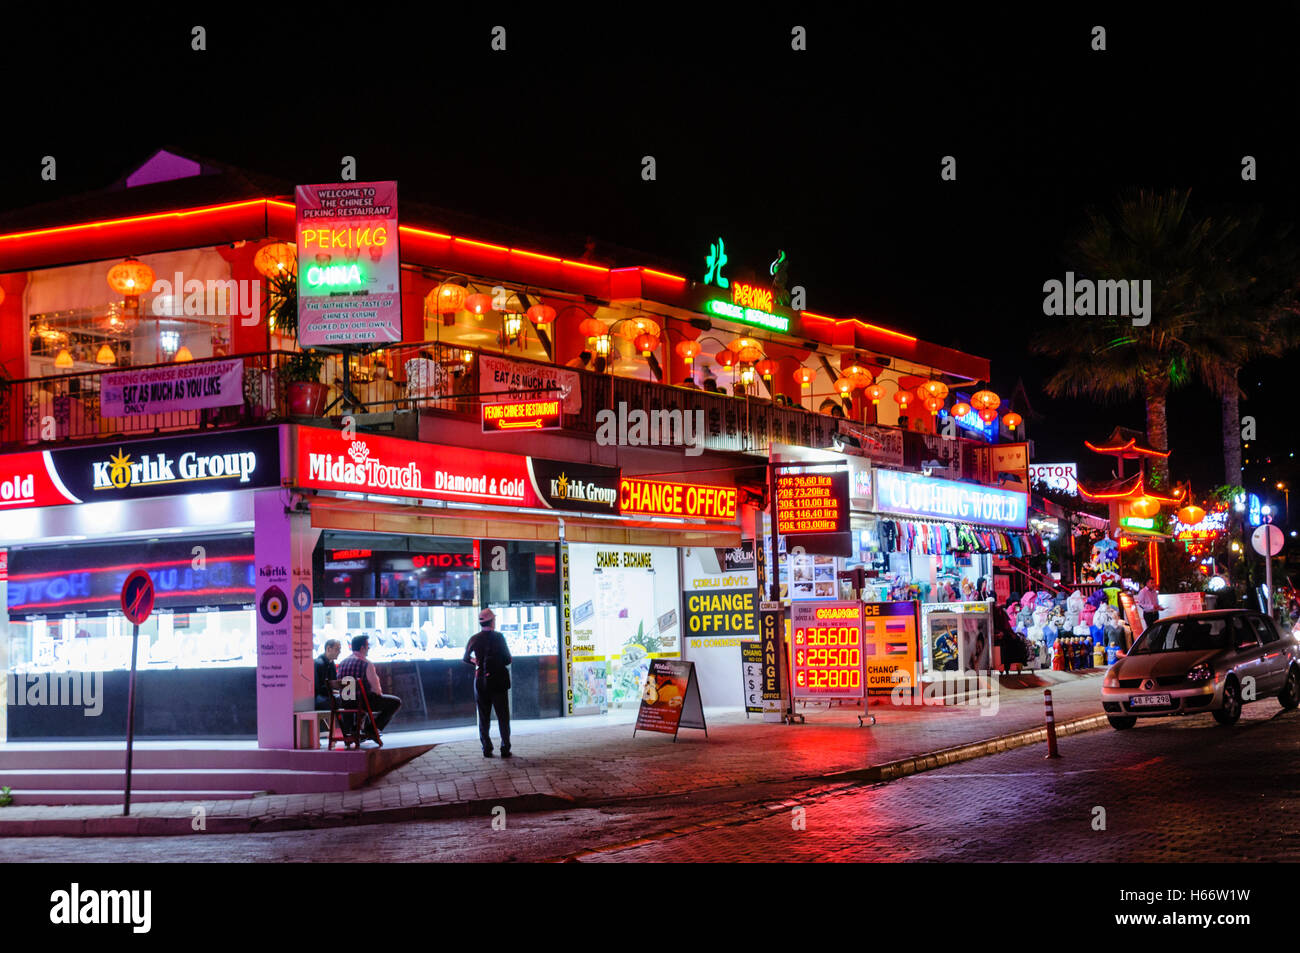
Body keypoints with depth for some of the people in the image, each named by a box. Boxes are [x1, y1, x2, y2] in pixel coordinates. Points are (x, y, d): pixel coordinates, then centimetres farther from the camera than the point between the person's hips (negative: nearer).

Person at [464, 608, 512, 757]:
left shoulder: (474, 639, 0)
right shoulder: (498, 637, -9)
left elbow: (465, 659, 7)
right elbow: (507, 659, -10)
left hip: (481, 682, 2)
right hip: (498, 681, -2)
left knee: (484, 717, 10)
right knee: (503, 717, 5)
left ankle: (487, 749, 8)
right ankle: (505, 749, 2)